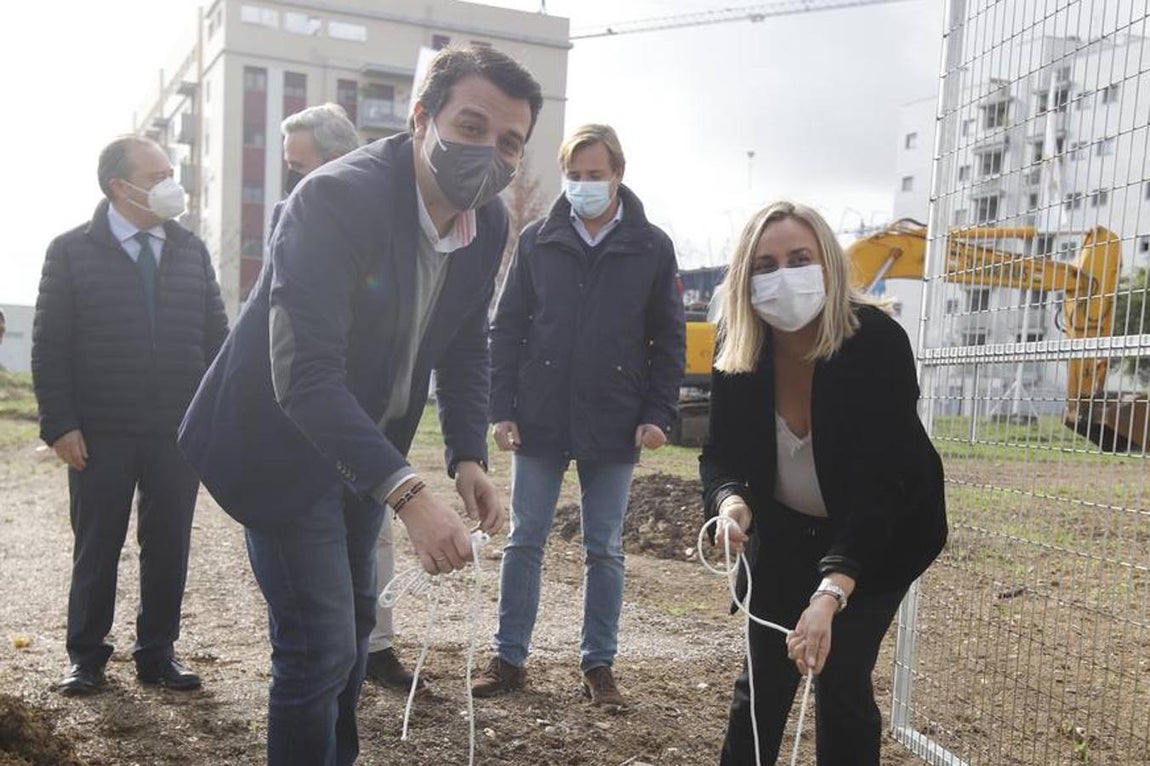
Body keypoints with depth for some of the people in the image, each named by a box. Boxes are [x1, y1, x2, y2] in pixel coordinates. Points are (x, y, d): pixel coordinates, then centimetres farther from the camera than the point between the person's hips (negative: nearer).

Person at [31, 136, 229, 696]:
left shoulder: (192, 252, 8)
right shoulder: (71, 251, 0)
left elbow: (216, 336, 9)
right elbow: (49, 346, -2)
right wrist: (60, 424, -9)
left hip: (179, 433, 3)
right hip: (99, 435, -2)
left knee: (169, 546, 8)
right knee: (96, 547, 8)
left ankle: (157, 653, 22)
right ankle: (86, 656, 23)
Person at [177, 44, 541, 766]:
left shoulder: (491, 223, -7)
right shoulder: (336, 196, -29)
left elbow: (466, 347, 5)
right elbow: (304, 375, -36)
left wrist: (470, 456, -10)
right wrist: (409, 492, -44)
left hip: (363, 449, 8)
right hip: (282, 443, -7)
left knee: (353, 624, 22)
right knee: (321, 644, -9)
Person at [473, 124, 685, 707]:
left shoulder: (652, 248, 1)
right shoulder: (537, 240, 2)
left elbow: (669, 338, 4)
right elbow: (505, 328, 5)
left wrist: (658, 414, -5)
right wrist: (502, 409, -2)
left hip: (613, 429, -1)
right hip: (540, 420, 1)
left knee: (604, 550, 9)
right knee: (524, 542, 7)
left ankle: (598, 663, 21)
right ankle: (509, 658, 19)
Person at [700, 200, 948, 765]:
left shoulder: (877, 343, -30)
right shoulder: (737, 349, -17)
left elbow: (877, 484, -36)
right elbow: (721, 453, -11)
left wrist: (829, 594, -48)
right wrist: (731, 500, -36)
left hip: (879, 534, -3)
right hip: (784, 529, 4)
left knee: (840, 677, -7)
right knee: (763, 676, 4)